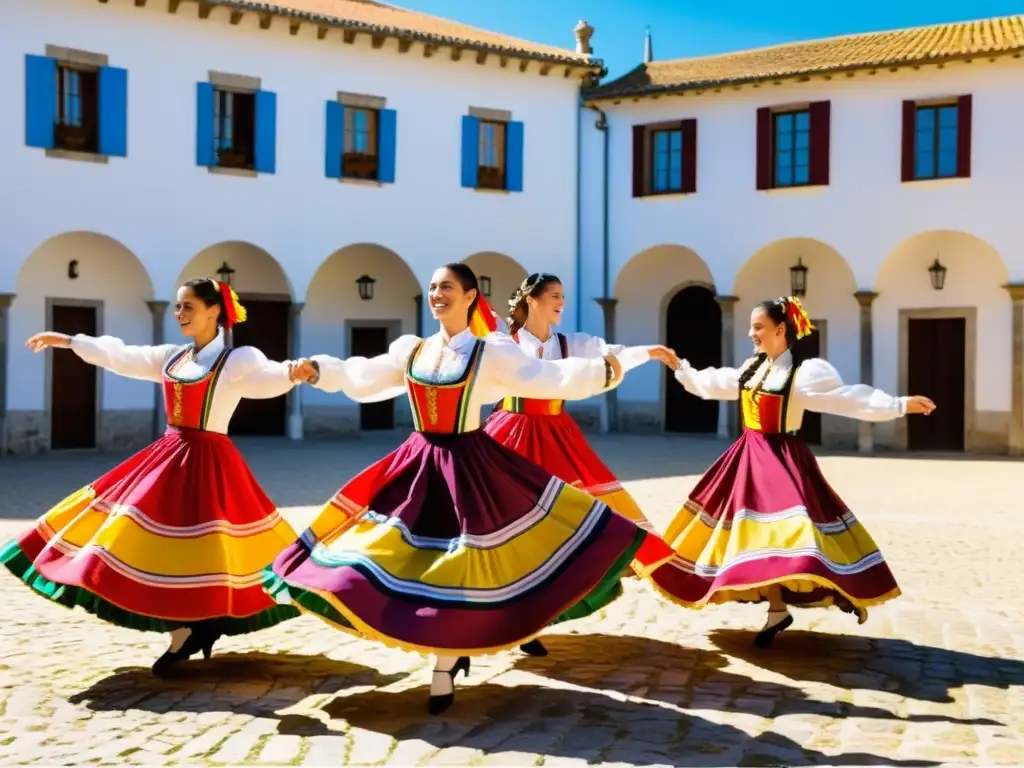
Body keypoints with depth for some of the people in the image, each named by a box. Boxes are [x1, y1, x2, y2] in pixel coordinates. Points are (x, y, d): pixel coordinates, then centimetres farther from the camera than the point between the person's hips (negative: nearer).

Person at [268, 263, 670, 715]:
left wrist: (601, 372, -27)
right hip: (419, 465, 5)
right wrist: (320, 370, 16)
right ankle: (455, 650, 25)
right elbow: (363, 377, 20)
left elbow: (548, 378, -14)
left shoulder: (492, 353, -7)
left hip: (468, 466, -5)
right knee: (402, 561, 6)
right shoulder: (411, 350, 7)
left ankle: (444, 670, 14)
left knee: (455, 567, -2)